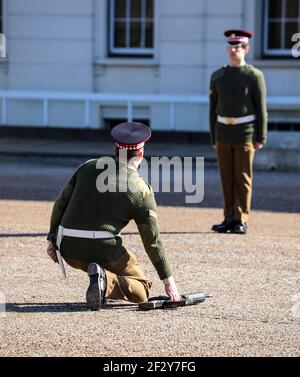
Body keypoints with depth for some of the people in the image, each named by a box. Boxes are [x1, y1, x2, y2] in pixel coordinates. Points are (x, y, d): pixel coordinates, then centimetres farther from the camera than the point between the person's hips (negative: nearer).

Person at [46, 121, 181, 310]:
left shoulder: (89, 167, 9)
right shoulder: (141, 190, -2)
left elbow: (61, 204, 11)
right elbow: (152, 240, 0)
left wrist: (53, 239, 20)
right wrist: (169, 280, 8)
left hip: (68, 250, 6)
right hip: (103, 250, -6)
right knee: (142, 291, 10)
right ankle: (106, 282, -17)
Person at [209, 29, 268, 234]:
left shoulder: (255, 76, -3)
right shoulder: (218, 76, 9)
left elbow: (261, 108, -3)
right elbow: (213, 108, 12)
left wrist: (261, 138, -8)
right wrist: (213, 137, 9)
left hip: (245, 133, -4)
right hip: (223, 132, 4)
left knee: (243, 178, -1)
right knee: (227, 178, 6)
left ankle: (241, 221, 4)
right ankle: (229, 219, 11)